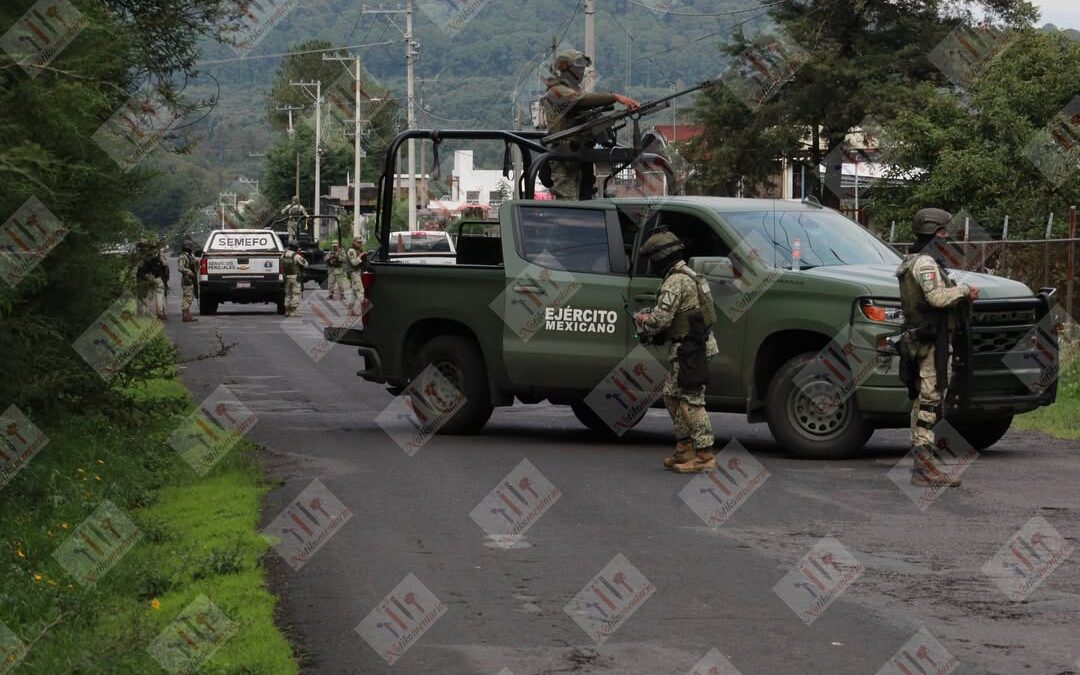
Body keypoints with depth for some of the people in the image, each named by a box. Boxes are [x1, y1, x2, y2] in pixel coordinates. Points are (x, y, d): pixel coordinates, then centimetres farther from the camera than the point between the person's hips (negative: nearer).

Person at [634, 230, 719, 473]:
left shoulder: (675, 281, -17)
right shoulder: (689, 275, 17)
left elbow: (662, 318, -23)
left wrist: (644, 320, -2)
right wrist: (651, 317, 16)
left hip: (689, 350, -11)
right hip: (691, 346, 11)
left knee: (692, 401, -8)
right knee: (671, 395, 17)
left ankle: (704, 456, -8)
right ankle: (684, 449, 20)